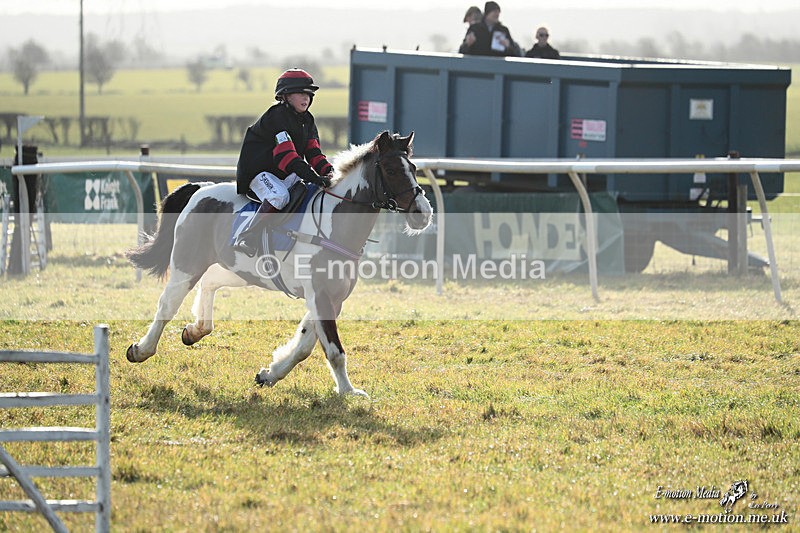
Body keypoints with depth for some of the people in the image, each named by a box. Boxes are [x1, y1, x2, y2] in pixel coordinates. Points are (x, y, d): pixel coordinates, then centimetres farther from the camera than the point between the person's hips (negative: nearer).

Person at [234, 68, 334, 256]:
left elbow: (313, 153, 5)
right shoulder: (276, 118, -19)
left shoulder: (307, 121, 11)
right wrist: (314, 177, -36)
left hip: (286, 176, 9)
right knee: (279, 196, -37)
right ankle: (247, 239, -36)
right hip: (258, 172, -9)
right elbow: (286, 156, -28)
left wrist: (328, 170, -17)